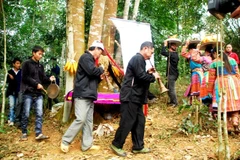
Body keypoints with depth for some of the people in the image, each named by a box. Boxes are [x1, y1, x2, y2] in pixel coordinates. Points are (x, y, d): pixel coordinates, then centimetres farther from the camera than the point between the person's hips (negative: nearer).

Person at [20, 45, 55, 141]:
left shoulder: (41, 66, 16)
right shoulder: (27, 64, 0)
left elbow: (42, 79, 15)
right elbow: (25, 78, -9)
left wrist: (49, 79, -6)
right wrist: (36, 84, -15)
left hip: (38, 94, 5)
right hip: (28, 93, -4)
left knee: (39, 114, -3)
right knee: (26, 114, 2)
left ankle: (39, 134, -4)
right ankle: (24, 133, 14)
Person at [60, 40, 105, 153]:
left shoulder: (91, 59, 22)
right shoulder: (85, 57, -6)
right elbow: (92, 71, -22)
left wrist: (99, 77, 6)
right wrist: (101, 69, -3)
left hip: (89, 95, 10)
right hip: (82, 95, -10)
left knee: (89, 121, 7)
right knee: (80, 119, -14)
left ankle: (87, 144, 11)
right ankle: (65, 141, -2)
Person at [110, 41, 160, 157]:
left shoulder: (139, 60, 19)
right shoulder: (137, 58, -13)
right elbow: (141, 76, -23)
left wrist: (148, 73, 9)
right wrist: (153, 76, -8)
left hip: (136, 97, 11)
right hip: (130, 96, -11)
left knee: (139, 121, 12)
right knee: (127, 122, -3)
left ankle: (138, 147, 20)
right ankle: (116, 145, 11)